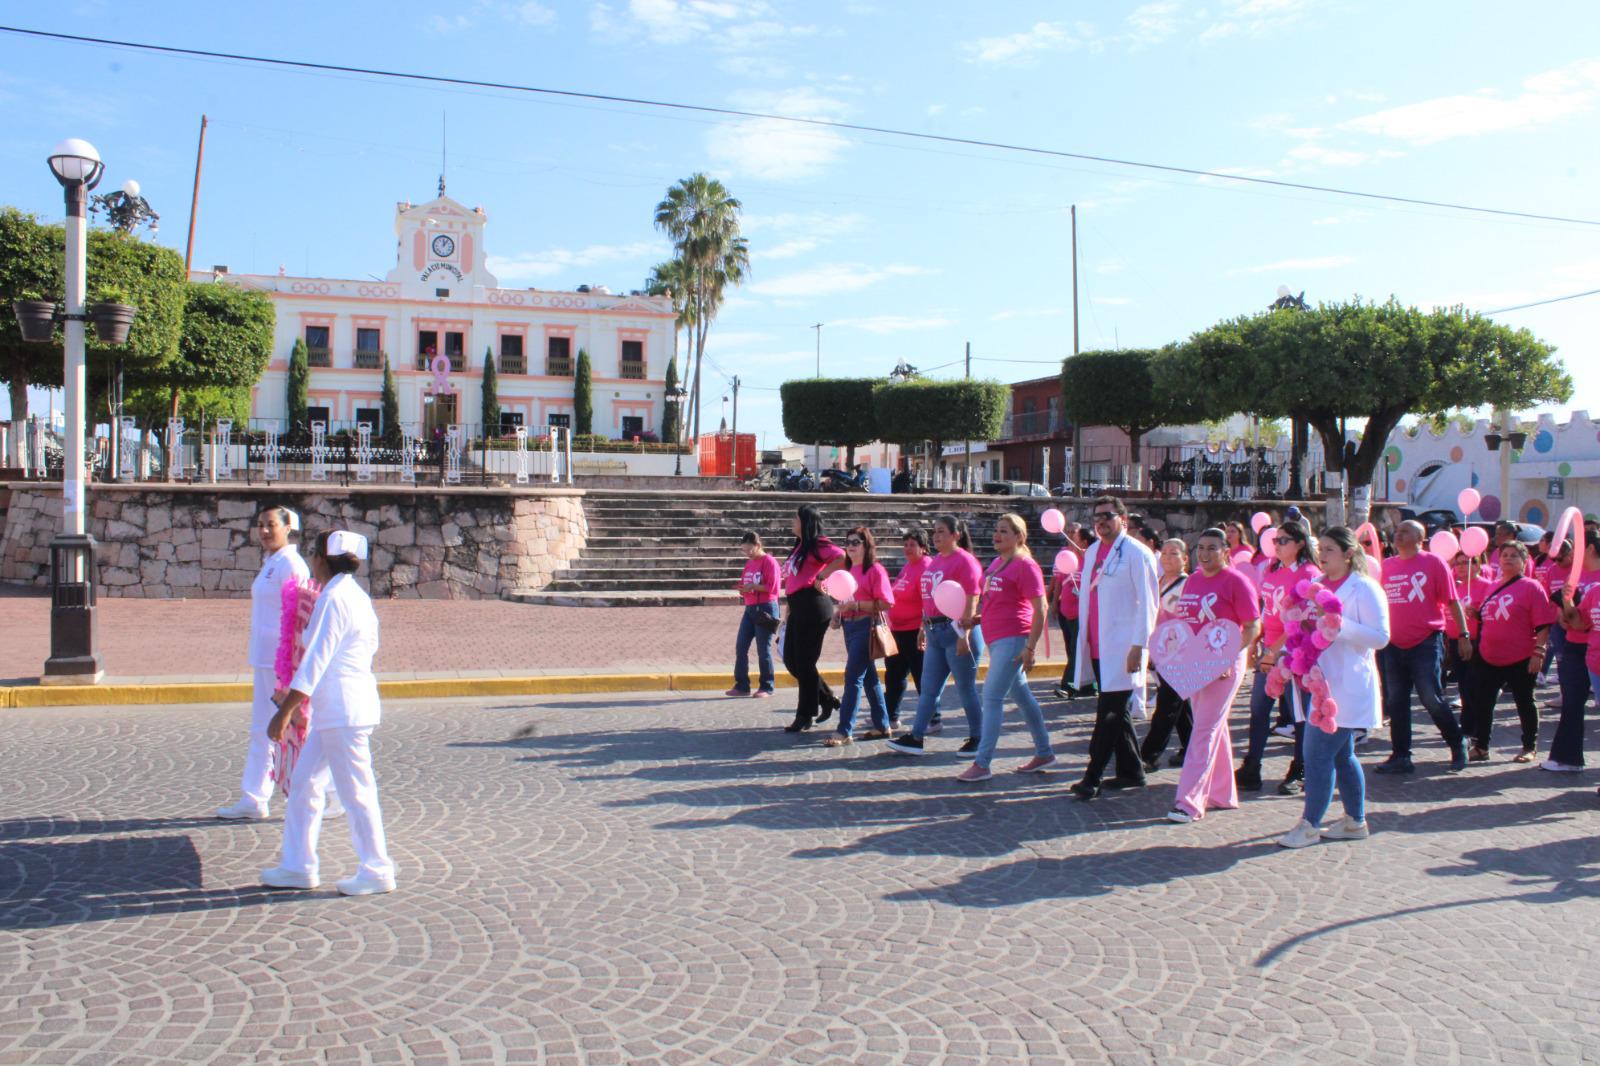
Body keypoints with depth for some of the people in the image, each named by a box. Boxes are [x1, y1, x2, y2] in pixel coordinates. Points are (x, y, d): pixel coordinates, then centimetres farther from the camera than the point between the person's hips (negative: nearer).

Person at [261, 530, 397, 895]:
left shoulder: (334, 599, -16)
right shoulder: (355, 596, 13)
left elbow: (315, 662, -20)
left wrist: (285, 711, -18)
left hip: (343, 711, -10)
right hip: (333, 712, 10)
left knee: (356, 792, 0)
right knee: (304, 783, 15)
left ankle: (376, 871, 10)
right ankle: (297, 866, 23)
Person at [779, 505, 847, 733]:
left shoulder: (817, 545, -10)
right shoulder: (799, 547, 18)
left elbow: (841, 556, -29)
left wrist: (821, 578, -21)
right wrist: (788, 610, 21)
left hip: (812, 607, -10)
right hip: (798, 609, 10)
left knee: (804, 663, -2)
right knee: (791, 661, 11)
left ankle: (805, 715, 9)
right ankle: (827, 698, 23)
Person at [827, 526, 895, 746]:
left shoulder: (875, 570, -10)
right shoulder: (848, 570, 14)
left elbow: (885, 604, -16)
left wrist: (855, 605, -22)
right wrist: (838, 611, 6)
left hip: (866, 627, -8)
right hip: (849, 627, 8)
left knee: (853, 676, -10)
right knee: (868, 676, 13)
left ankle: (844, 731, -8)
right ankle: (882, 726, 22)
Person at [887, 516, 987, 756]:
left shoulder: (965, 561, -11)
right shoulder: (934, 562, 14)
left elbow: (971, 601, -16)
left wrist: (964, 634, -21)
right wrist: (924, 628, 17)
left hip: (957, 630, -8)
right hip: (935, 632, 8)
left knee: (966, 688, 1)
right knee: (928, 688, 9)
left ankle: (977, 739, 12)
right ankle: (915, 738, 11)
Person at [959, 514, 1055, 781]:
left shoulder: (1025, 565, -10)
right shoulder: (996, 563, 15)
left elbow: (1040, 609, -14)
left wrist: (1030, 647, -18)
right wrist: (978, 619, 9)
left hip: (1012, 639, -9)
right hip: (996, 638, 9)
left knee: (992, 696, -10)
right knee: (1022, 695, 15)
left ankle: (982, 764, -8)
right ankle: (1044, 753, 25)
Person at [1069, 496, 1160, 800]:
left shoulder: (1137, 554, -7)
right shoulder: (1093, 551, 15)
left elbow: (1147, 603, -11)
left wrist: (1138, 646, -17)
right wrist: (1084, 638, 14)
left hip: (1122, 647, -8)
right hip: (1097, 647, 8)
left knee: (1108, 713, -6)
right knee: (1115, 712, 14)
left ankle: (1091, 779, -4)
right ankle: (1131, 772, 24)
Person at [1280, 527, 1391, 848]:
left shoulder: (1364, 589, -8)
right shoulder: (1316, 586, 15)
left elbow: (1380, 637, -15)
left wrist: (1341, 625, -24)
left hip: (1346, 686, -8)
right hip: (1320, 682, 8)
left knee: (1319, 753, -9)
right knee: (1341, 754, 14)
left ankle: (1309, 825, -2)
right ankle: (1355, 821, 23)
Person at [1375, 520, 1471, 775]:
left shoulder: (1433, 562, -4)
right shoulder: (1387, 566, 8)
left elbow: (1452, 601, -4)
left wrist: (1463, 635, -6)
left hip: (1426, 642, -5)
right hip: (1394, 644, 5)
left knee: (1431, 698, -5)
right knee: (1396, 701, 7)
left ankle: (1458, 744, 17)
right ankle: (1400, 756, 15)